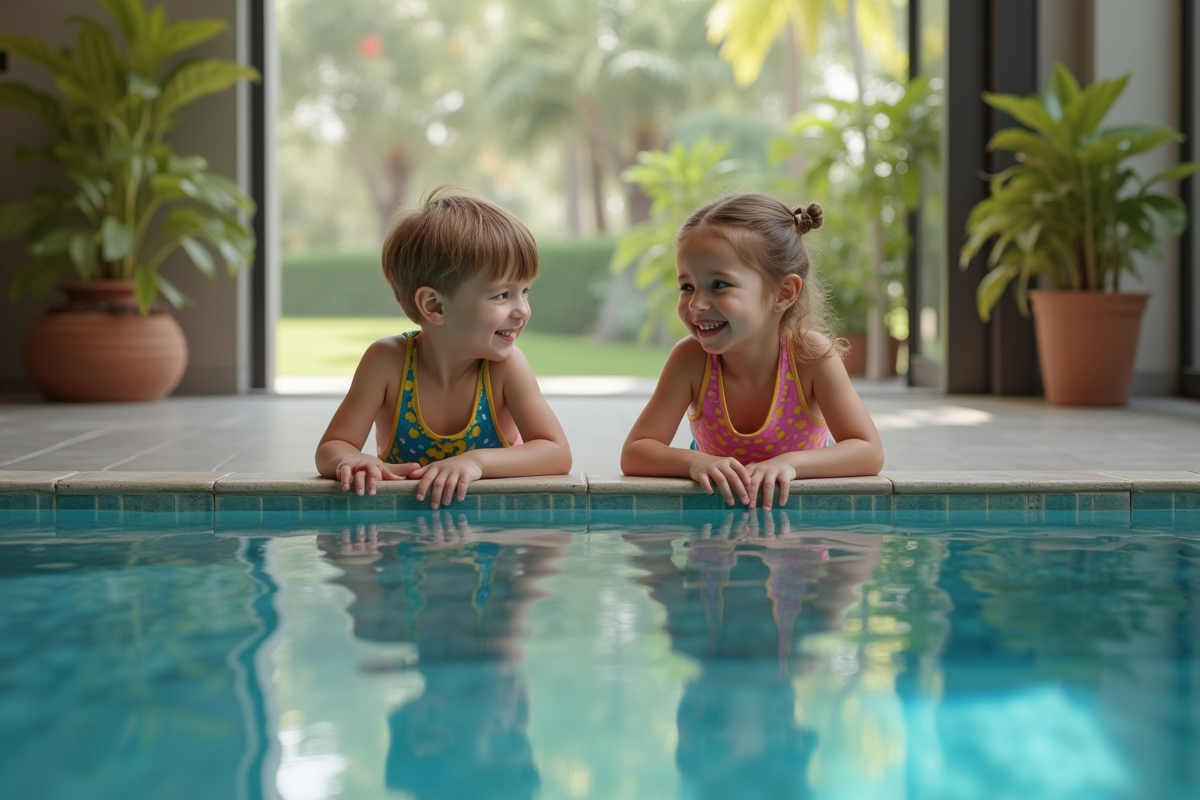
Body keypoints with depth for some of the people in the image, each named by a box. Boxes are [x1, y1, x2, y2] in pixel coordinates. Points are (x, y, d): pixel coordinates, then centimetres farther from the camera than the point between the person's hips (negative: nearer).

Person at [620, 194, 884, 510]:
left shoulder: (811, 355, -23)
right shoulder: (691, 358, -21)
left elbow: (869, 453, -25)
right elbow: (634, 454, -22)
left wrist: (789, 462, -41)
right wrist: (694, 461, -43)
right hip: (717, 503, 1)